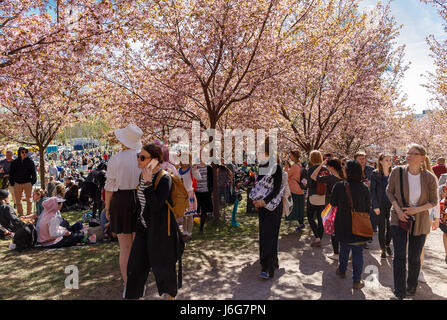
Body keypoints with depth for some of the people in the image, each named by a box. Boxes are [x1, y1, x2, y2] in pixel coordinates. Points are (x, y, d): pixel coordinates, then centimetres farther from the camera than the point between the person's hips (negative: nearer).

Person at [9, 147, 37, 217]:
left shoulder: (30, 161, -1)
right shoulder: (14, 162, 4)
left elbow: (34, 173, 1)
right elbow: (11, 174, 9)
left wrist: (32, 182, -4)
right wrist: (12, 183, 3)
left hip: (28, 183, -2)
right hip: (17, 183, 2)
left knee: (29, 200, 6)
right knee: (18, 200, 9)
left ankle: (29, 214, 17)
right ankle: (20, 214, 21)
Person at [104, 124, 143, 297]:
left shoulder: (115, 159, -10)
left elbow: (110, 187, -6)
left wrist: (107, 207, 6)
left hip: (121, 201, -2)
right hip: (141, 200, 3)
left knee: (125, 248, 8)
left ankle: (127, 285, 19)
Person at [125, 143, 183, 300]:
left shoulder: (164, 178, -19)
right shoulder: (143, 175, 4)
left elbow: (156, 206, -26)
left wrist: (148, 183, -27)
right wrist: (137, 225, 21)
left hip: (160, 230, -7)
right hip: (144, 228, 7)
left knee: (164, 266, 11)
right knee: (136, 265, 9)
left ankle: (171, 296, 35)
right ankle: (137, 295, 28)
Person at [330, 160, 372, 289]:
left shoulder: (339, 186, -14)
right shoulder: (364, 188, -12)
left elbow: (333, 202, -3)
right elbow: (368, 207, -2)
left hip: (343, 225, 1)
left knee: (344, 249, 21)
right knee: (358, 252, 9)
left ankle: (342, 270, 40)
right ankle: (357, 281, 14)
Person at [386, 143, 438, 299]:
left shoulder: (430, 178, -12)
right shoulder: (397, 172, -11)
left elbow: (433, 201, -1)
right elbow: (389, 191, 2)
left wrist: (417, 209, -18)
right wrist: (397, 209, -11)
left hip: (419, 222, 0)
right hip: (399, 219, 0)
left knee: (414, 258, 11)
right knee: (399, 256, -4)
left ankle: (412, 286, 37)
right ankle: (399, 293, 8)